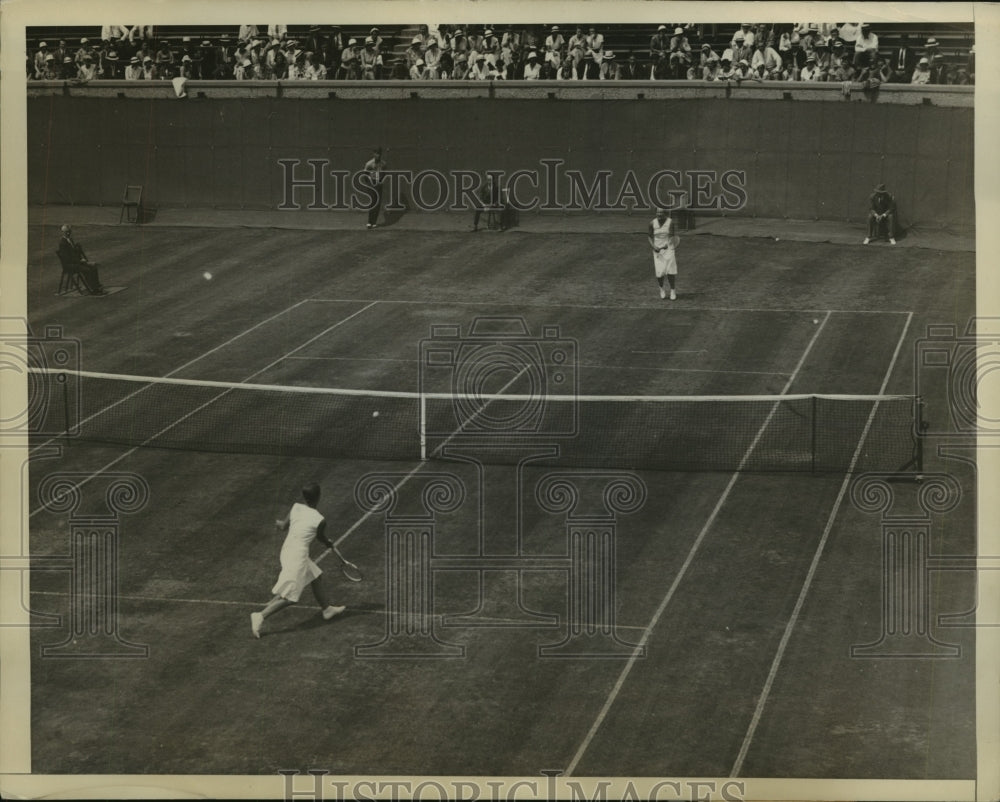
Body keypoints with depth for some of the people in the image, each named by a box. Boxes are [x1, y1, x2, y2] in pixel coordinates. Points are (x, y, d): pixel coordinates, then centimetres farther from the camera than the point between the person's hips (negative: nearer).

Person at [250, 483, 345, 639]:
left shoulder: (296, 507, 0)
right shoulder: (320, 520, -10)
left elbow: (283, 526, 4)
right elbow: (321, 538, 7)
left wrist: (279, 523, 28)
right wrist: (329, 543, 30)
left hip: (287, 549, 8)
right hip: (298, 555, -8)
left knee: (314, 578, 27)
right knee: (289, 597, -3)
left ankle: (327, 608, 43)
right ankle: (260, 616, -12)